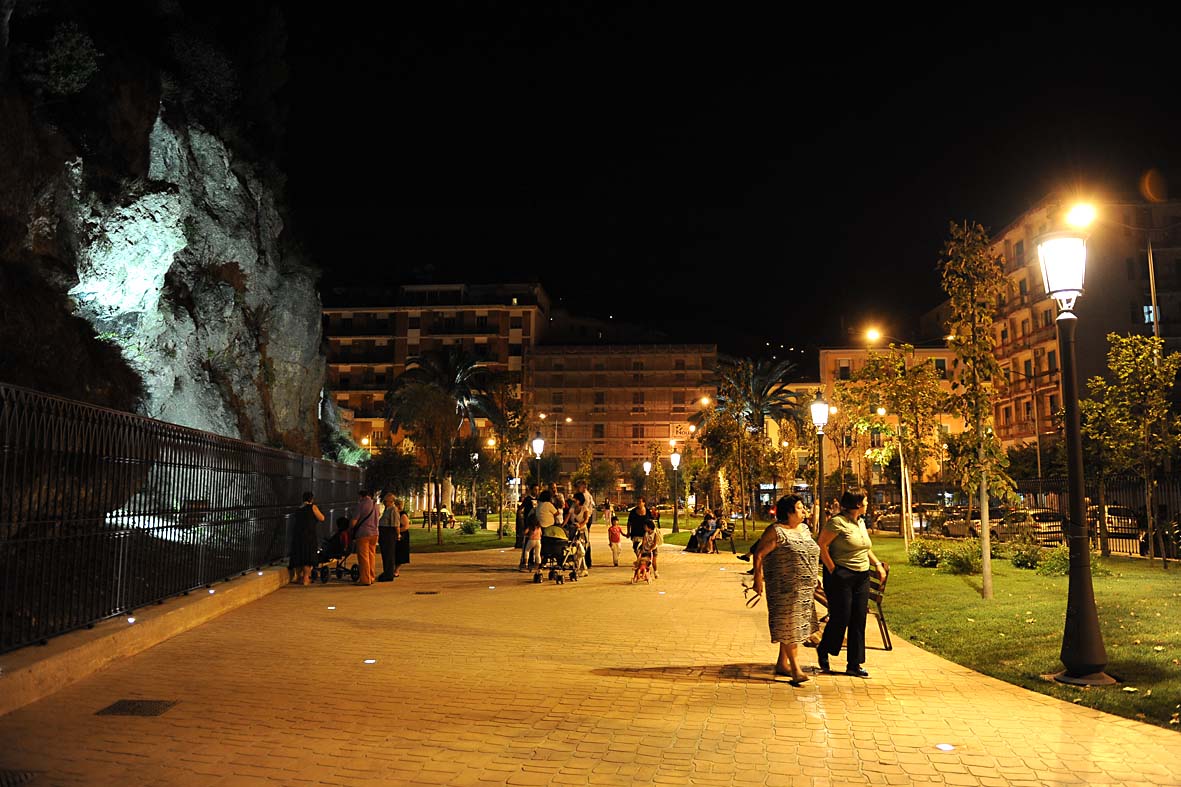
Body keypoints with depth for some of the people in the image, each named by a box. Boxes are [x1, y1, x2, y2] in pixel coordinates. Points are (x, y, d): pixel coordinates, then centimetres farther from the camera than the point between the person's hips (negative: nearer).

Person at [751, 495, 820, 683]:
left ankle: (782, 663, 24)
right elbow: (758, 554, -13)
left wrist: (813, 579, 20)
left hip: (804, 588, 8)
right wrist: (758, 579, -17)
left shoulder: (804, 529, 12)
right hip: (785, 587, -8)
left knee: (796, 624, 13)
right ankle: (795, 667, 0)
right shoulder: (776, 531, -12)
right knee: (789, 625, -4)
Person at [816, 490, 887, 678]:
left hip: (862, 577, 8)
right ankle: (823, 651, 23)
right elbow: (822, 546, -15)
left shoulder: (861, 523, 14)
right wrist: (833, 570, -16)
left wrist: (878, 564, 14)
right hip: (842, 576, -8)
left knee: (859, 620, 7)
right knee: (840, 618, -2)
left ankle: (854, 665, 15)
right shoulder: (837, 522, -13)